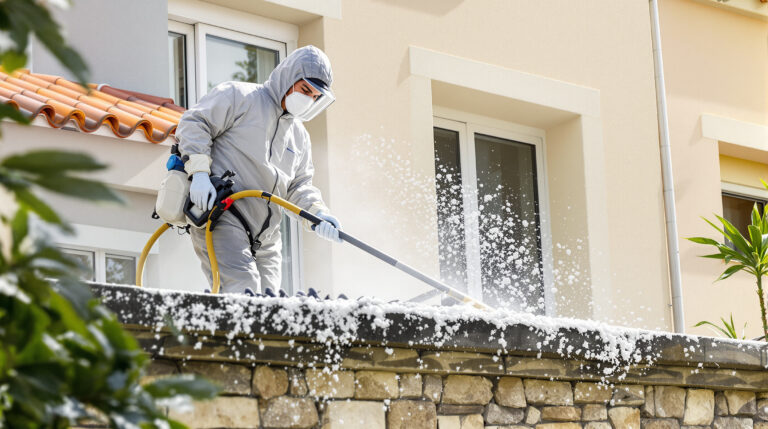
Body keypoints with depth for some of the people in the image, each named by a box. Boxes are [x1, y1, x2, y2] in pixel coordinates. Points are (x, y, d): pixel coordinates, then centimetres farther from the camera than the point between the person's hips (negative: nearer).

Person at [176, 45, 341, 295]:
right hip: (220, 215, -8)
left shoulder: (299, 136, 25)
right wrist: (199, 171, -16)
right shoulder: (239, 96, 3)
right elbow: (193, 124, -3)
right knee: (244, 292, -25)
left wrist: (318, 214, 1)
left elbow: (299, 187, 22)